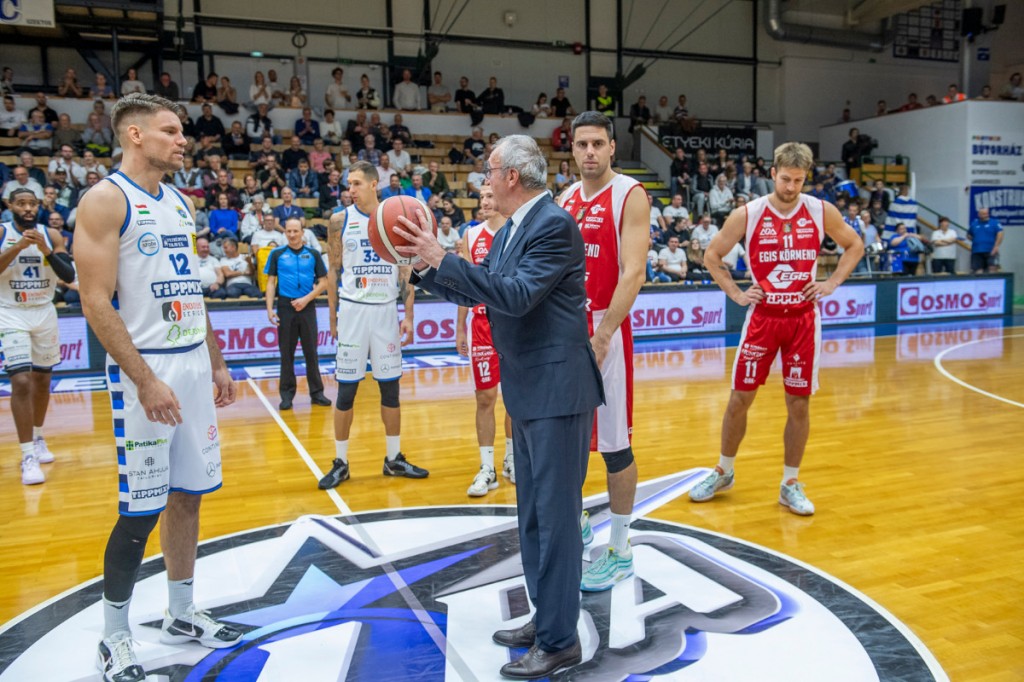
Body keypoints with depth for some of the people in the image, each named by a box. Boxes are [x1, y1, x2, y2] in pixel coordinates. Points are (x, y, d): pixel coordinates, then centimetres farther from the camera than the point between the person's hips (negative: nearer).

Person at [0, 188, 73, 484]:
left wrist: (46, 251, -23)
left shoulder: (52, 235, -1)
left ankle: (38, 439, 34)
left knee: (42, 380, 14)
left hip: (45, 313, 4)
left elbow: (69, 276, -9)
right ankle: (28, 456, -12)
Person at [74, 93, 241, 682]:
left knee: (188, 495, 13)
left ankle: (182, 615, 29)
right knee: (140, 511, 0)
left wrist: (217, 364, 16)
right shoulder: (105, 200, -9)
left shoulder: (181, 204, 14)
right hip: (147, 372, -7)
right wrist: (146, 381, -21)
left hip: (194, 365, 7)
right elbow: (96, 303, -16)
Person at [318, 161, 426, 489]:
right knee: (346, 388, 2)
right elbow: (334, 270, 4)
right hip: (353, 310, -1)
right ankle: (340, 463, 14)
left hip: (387, 310, 1)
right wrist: (333, 318, 2)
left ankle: (394, 459, 20)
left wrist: (408, 315, -1)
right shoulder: (340, 220, 0)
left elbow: (405, 270, 4)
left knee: (390, 387, 8)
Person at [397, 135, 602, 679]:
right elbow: (472, 291, 14)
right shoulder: (511, 229, 13)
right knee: (533, 512, 17)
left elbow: (517, 294, -26)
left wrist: (442, 259, -24)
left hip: (557, 390, -10)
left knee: (555, 513, -1)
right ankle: (546, 618, 32)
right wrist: (425, 264, 3)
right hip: (528, 391, 10)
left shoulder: (555, 224, -15)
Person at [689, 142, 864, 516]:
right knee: (740, 398, 4)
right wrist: (736, 293, -3)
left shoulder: (822, 212, -2)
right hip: (762, 316, -1)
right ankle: (723, 472, 23)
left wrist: (832, 283, 1)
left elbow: (855, 245, 14)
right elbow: (712, 254, 5)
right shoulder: (747, 214, -5)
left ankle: (790, 484, 19)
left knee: (799, 404, 4)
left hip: (803, 319, 1)